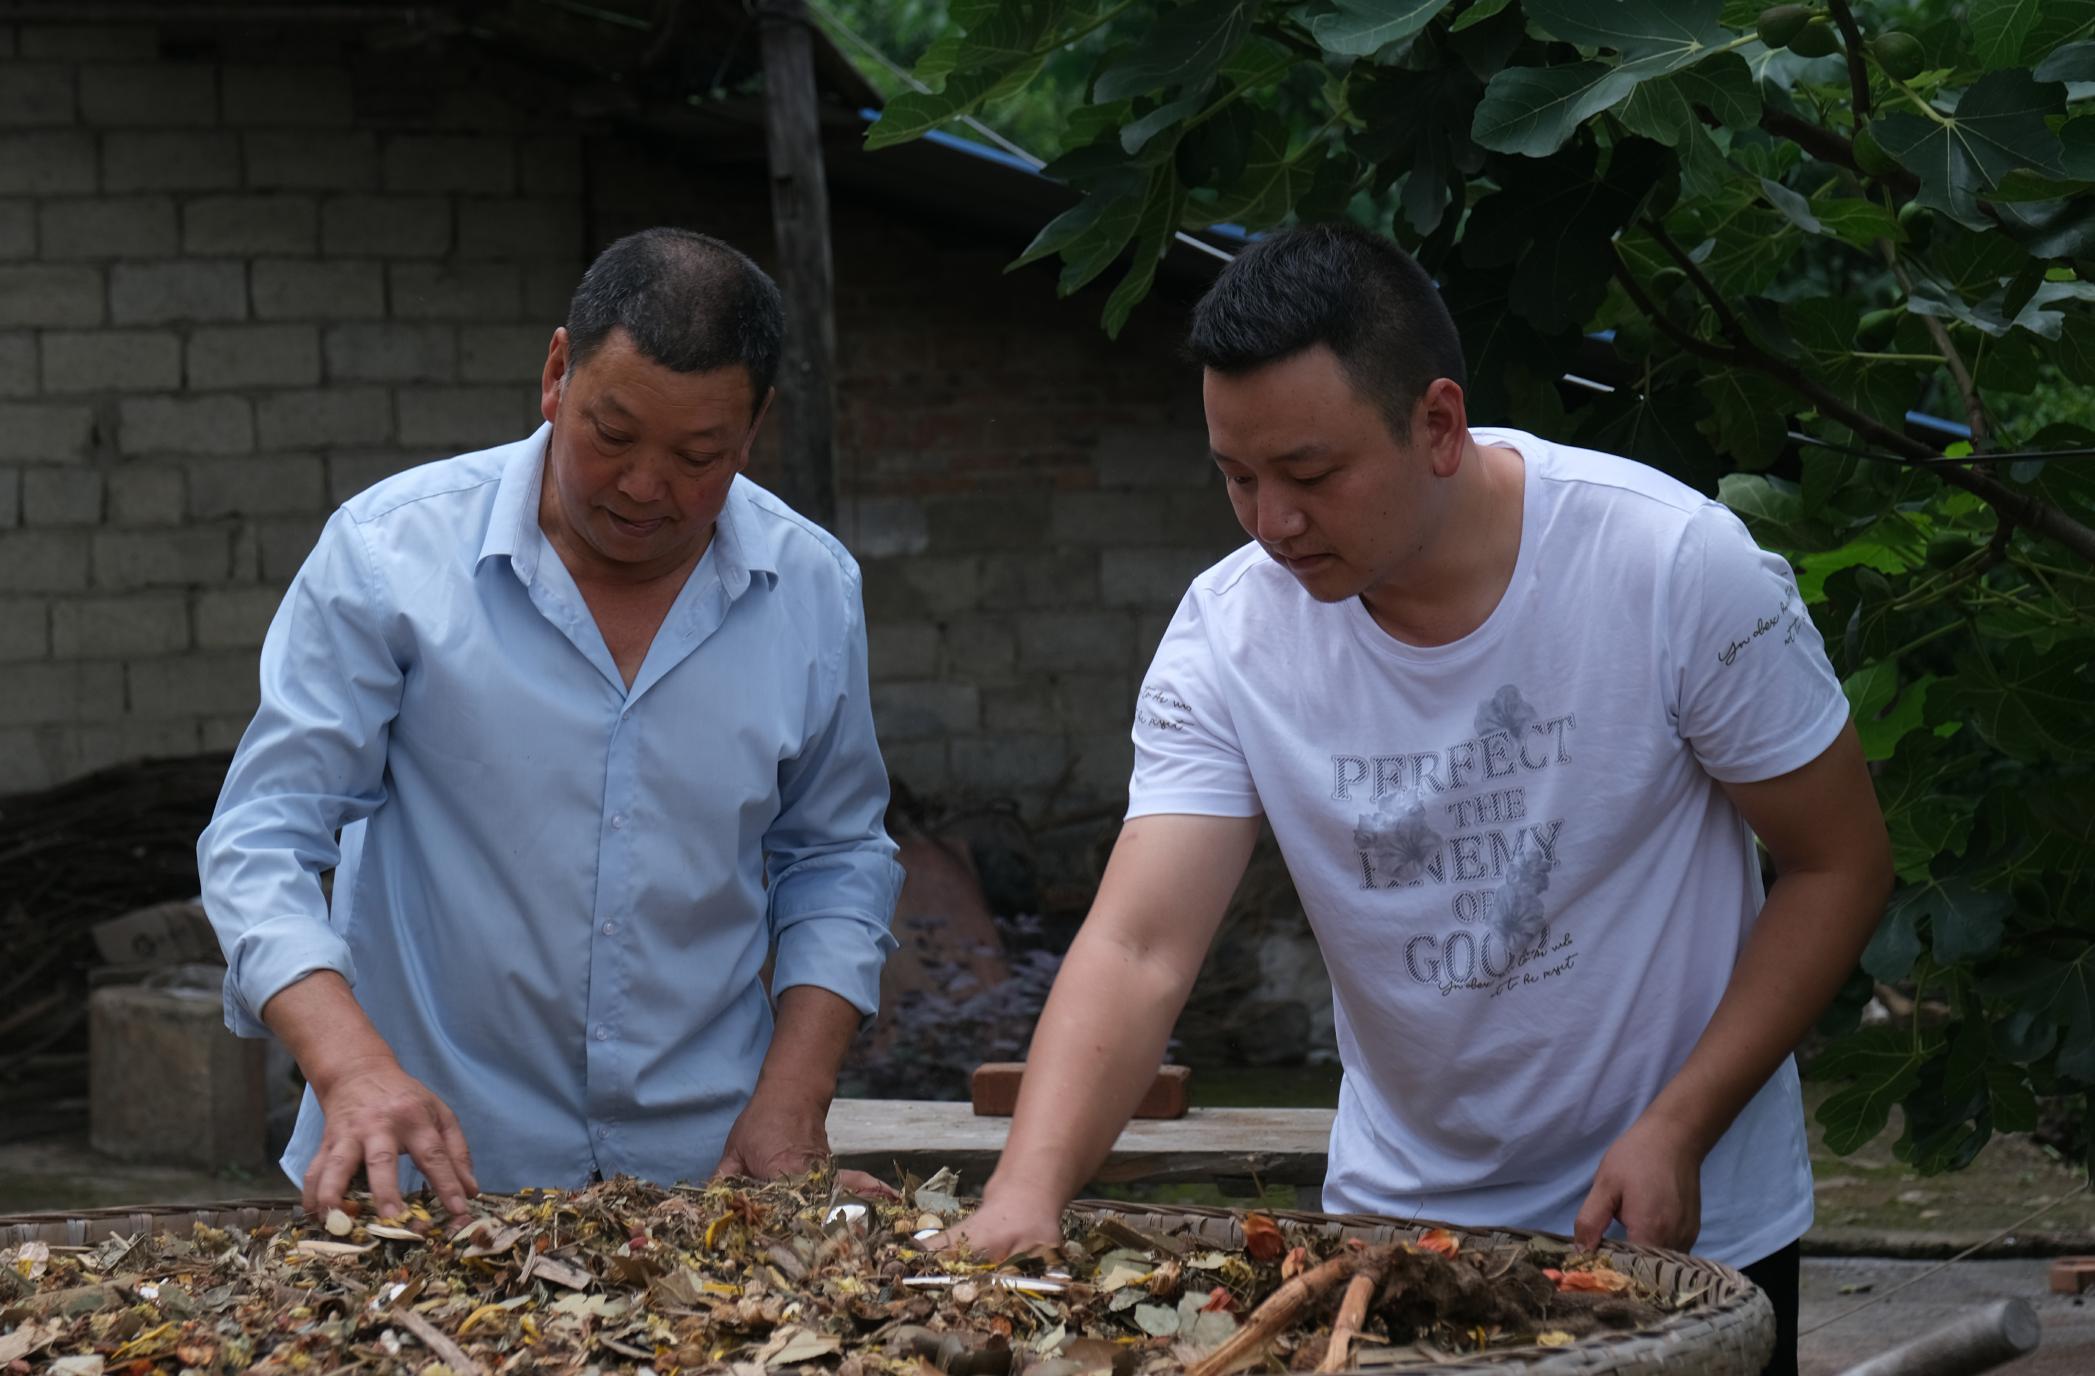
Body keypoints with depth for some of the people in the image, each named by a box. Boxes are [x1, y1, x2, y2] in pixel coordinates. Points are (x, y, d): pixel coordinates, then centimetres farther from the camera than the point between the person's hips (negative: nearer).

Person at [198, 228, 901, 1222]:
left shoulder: (813, 590, 5)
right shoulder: (388, 554, -5)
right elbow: (260, 844, -5)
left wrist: (793, 1100, 3)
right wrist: (351, 1065, -22)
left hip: (704, 1169, 2)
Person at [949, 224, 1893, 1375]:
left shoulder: (1677, 566, -18)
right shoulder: (1230, 634, -12)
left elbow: (1838, 864, -10)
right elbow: (1138, 950, -20)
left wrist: (1677, 1130, -19)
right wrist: (1025, 1195, -37)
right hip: (1394, 1220, 2)